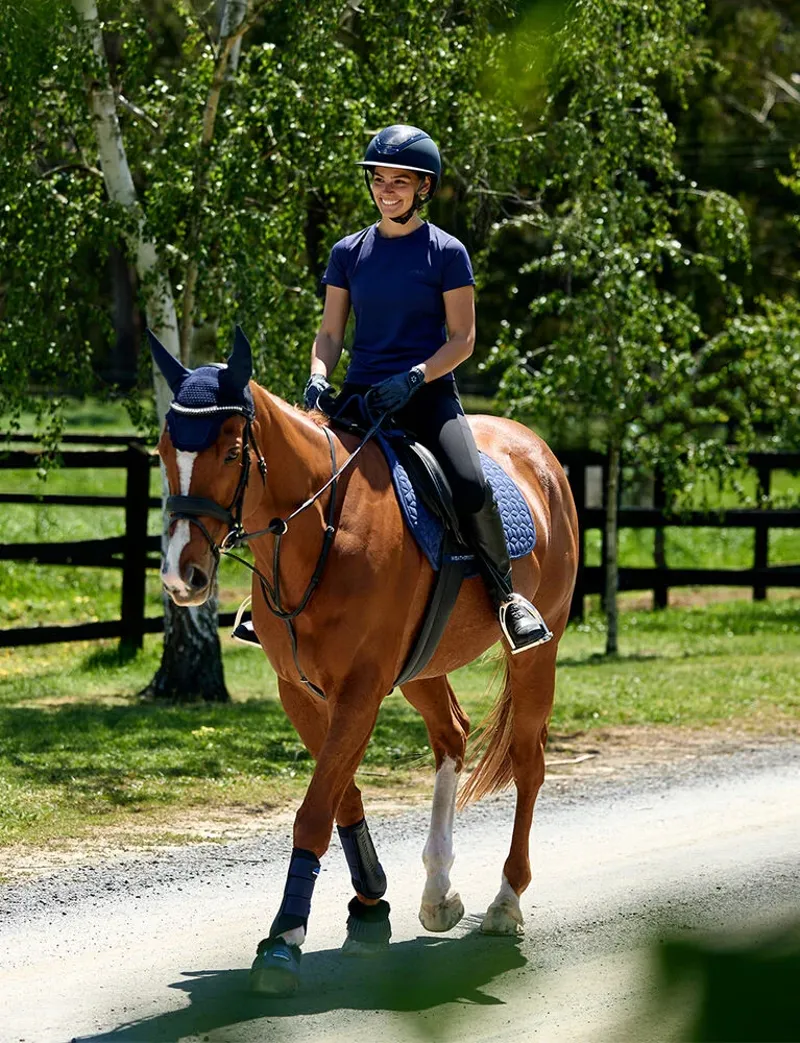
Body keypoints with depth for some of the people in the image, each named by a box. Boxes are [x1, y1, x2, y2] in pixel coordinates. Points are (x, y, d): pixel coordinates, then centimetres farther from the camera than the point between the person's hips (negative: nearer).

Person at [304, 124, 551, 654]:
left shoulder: (446, 252, 0)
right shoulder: (349, 252, 9)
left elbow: (462, 338, -2)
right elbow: (330, 333, 12)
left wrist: (413, 377, -17)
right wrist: (319, 378, -9)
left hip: (427, 392, -4)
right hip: (361, 392, 4)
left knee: (472, 486, -26)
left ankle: (508, 595, -9)